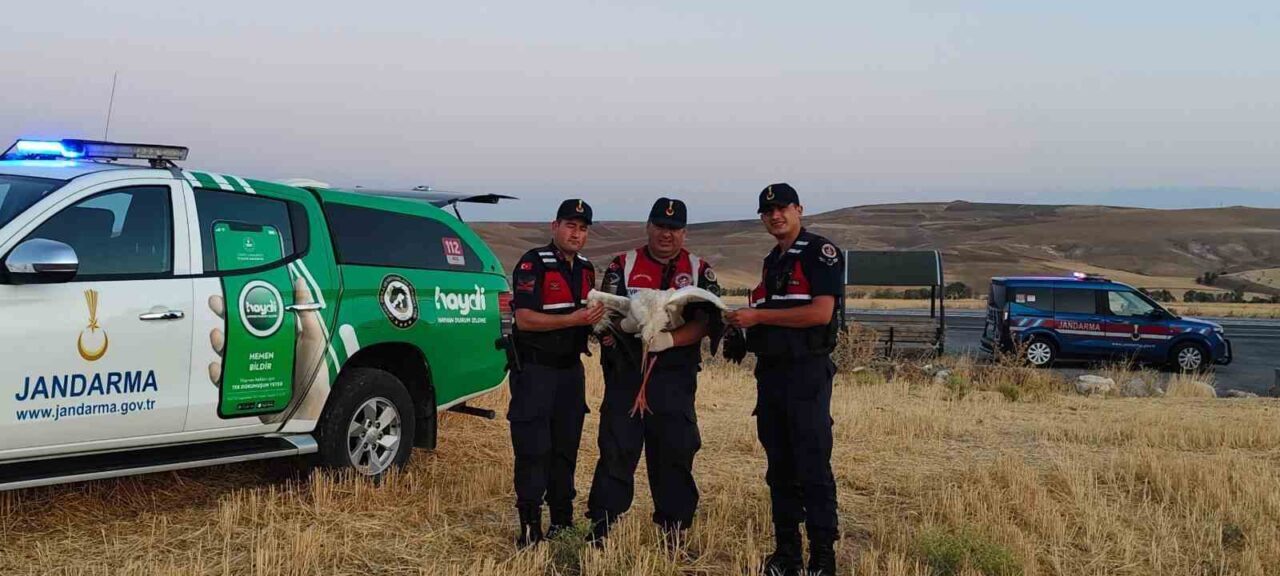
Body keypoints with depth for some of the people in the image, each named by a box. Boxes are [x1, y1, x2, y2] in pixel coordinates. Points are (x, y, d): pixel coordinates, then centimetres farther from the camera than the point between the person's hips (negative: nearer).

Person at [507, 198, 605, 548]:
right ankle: (530, 526, 0)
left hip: (570, 369, 7)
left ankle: (562, 521, 22)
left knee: (566, 449, 12)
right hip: (535, 370, -7)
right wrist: (573, 319, -26)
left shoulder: (585, 269, 12)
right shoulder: (533, 264, -11)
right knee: (533, 450, -7)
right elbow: (524, 319, -21)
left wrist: (599, 323, 7)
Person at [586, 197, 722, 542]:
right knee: (616, 450, -1)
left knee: (675, 453, 4)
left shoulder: (699, 271, 8)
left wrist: (670, 339, -20)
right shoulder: (623, 265, 9)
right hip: (625, 374, -1)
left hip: (675, 377, 1)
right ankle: (600, 528, 6)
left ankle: (674, 532, 15)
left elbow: (706, 321, -3)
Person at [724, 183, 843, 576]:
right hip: (770, 371, 8)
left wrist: (759, 316, -14)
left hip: (807, 371, -8)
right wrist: (744, 327, 4)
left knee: (813, 467, -7)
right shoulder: (772, 261, 20)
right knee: (779, 468, 10)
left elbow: (821, 312, -17)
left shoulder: (820, 252, -5)